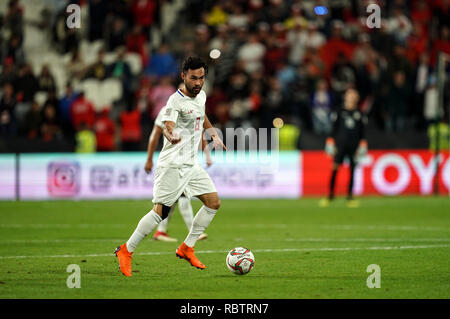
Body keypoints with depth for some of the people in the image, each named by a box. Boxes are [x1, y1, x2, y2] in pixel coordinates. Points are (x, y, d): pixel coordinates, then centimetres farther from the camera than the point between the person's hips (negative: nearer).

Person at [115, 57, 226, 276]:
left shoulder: (201, 95, 10)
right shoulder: (176, 100, -16)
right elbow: (167, 126, -33)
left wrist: (214, 134, 25)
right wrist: (171, 136, -54)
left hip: (191, 164, 8)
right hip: (173, 165, -8)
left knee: (213, 202, 2)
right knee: (161, 211, -13)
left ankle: (186, 249, 12)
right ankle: (126, 251, -1)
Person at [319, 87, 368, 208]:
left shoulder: (359, 114, 10)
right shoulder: (339, 112, 5)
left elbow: (362, 133, 13)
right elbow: (334, 129, 7)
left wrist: (362, 146, 6)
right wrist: (331, 144, 1)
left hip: (354, 146, 2)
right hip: (340, 143, -2)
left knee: (352, 170, 2)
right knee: (335, 168, -11)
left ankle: (350, 197, 7)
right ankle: (330, 195, -6)